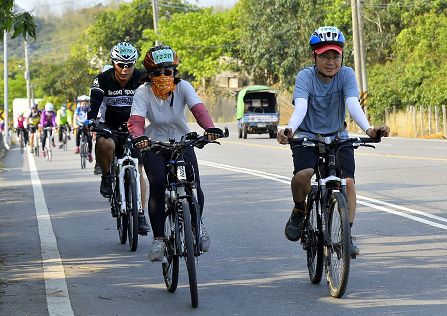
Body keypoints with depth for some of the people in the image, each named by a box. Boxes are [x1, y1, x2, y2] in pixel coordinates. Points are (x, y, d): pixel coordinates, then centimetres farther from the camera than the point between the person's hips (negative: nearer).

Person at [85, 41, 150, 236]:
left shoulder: (142, 79, -14)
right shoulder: (103, 80, -16)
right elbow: (95, 104, -26)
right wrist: (90, 121, -45)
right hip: (109, 125, -1)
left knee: (137, 170, -9)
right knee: (105, 144, -36)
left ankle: (140, 214, -3)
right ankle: (106, 176, -9)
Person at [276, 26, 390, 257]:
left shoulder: (346, 75, -11)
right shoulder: (305, 76, -15)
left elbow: (353, 104, -26)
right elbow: (300, 107, -31)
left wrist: (368, 129, -45)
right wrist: (289, 130, -52)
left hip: (337, 137, 2)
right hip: (307, 136, -2)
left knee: (347, 182, -17)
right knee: (302, 175, -28)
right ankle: (299, 210, 3)